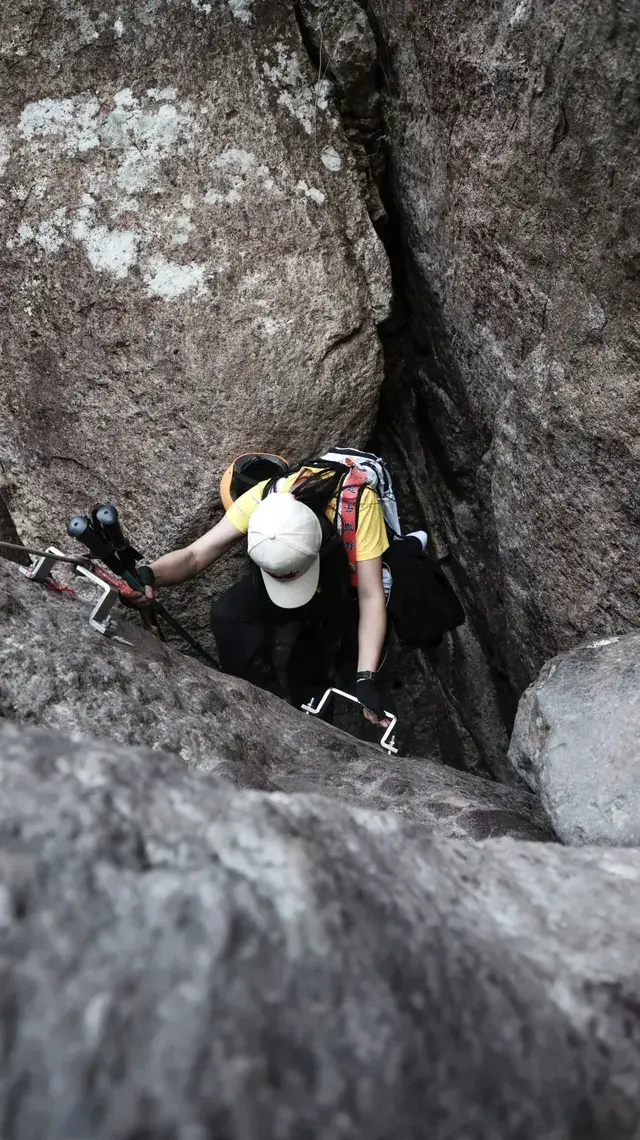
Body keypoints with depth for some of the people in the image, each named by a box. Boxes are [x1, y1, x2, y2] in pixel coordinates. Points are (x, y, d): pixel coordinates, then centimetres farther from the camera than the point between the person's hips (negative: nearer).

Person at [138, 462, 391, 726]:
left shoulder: (358, 502, -39)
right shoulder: (263, 498, -32)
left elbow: (371, 597, -34)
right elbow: (195, 555, -30)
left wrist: (366, 677, -42)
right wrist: (149, 575, -51)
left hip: (349, 588, -2)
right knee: (228, 615, -24)